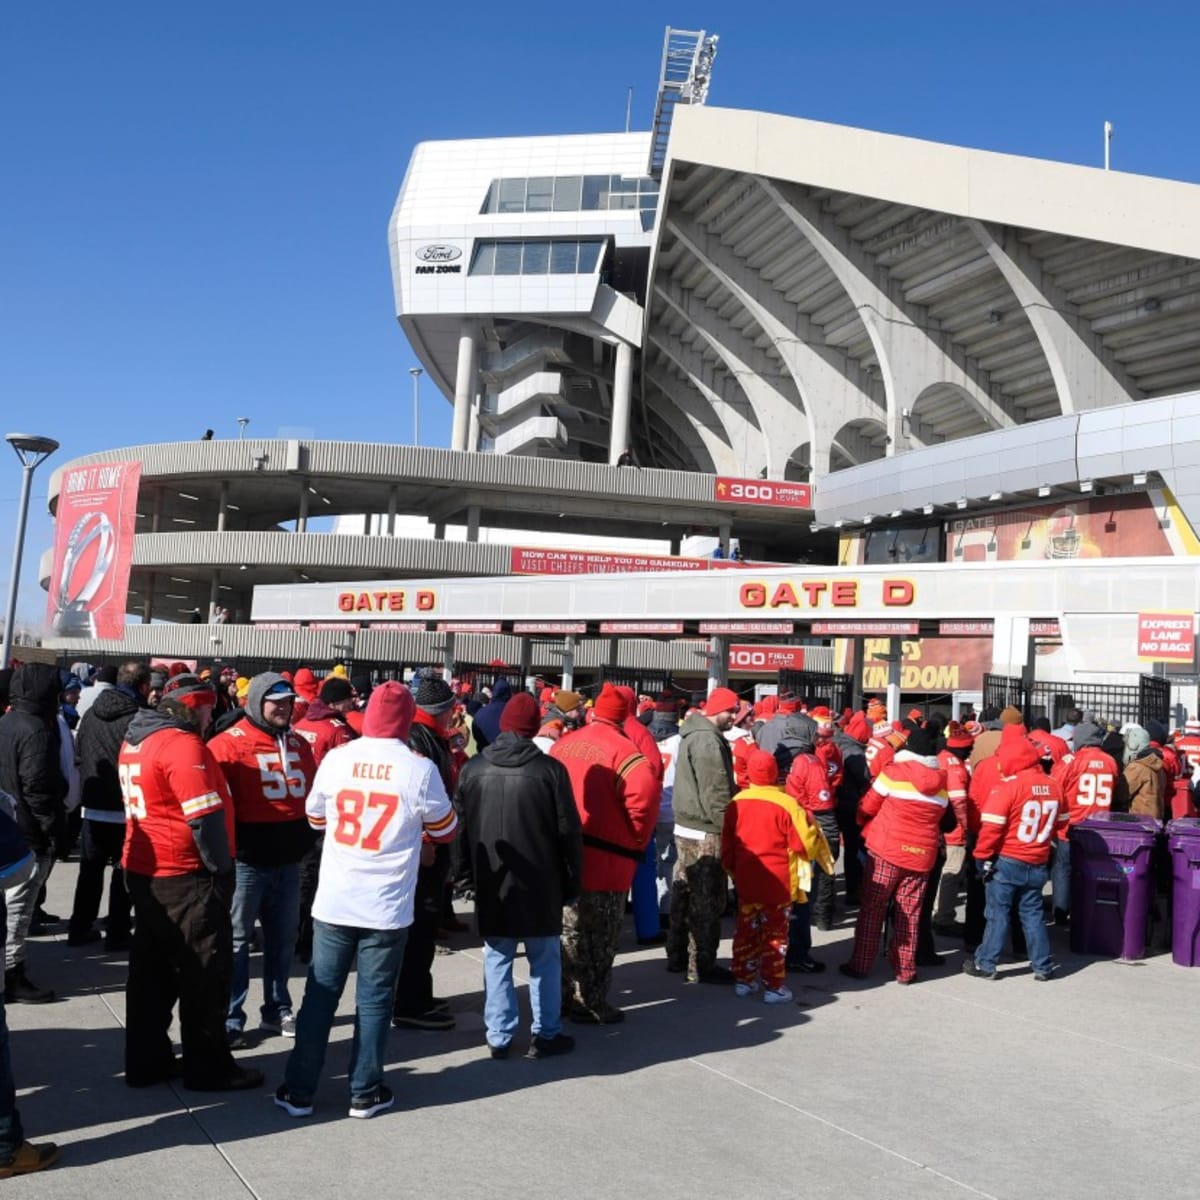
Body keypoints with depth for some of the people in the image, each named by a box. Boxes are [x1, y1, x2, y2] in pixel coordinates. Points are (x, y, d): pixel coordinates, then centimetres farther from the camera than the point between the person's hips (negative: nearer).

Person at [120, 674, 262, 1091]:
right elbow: (205, 816, -23)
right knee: (204, 974, 2)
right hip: (186, 877, -9)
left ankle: (146, 1061, 25)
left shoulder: (136, 740, 10)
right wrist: (222, 869, -13)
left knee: (152, 970, 16)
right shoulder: (182, 744, -19)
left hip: (144, 872, 9)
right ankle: (209, 1068, 11)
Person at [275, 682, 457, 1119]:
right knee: (374, 999, 10)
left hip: (333, 903, 2)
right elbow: (446, 830, 2)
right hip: (387, 908, -2)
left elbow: (315, 817, 12)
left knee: (320, 994, 13)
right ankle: (365, 1093, 19)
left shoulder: (336, 758, -4)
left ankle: (299, 1091, 20)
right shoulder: (419, 769, -13)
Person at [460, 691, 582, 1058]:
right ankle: (545, 1034, 17)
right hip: (539, 884, -2)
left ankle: (498, 1037, 15)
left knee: (497, 960, 12)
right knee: (544, 960, 11)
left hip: (491, 884, 3)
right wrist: (572, 878, 4)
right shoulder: (549, 769, -12)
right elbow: (568, 831, -8)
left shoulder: (473, 768, -2)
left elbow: (461, 827, 8)